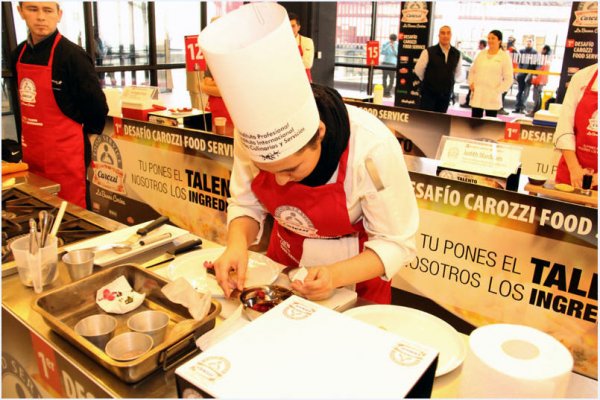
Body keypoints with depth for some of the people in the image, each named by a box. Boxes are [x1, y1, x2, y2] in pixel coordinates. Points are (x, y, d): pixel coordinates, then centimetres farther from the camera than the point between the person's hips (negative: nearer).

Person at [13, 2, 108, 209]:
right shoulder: (20, 53, 7)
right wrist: (27, 140, 14)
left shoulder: (72, 55, -15)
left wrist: (83, 133, -1)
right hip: (31, 153, 7)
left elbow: (96, 105, -12)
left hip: (65, 153, -7)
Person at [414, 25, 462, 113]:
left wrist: (448, 82, 16)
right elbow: (418, 70, -1)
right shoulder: (429, 52, -9)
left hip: (446, 95, 4)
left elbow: (457, 72, 18)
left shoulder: (456, 54, 3)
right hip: (429, 93, -3)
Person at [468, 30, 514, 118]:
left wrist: (497, 91, -11)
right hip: (477, 95, 3)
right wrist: (471, 83, 2)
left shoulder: (505, 57, -1)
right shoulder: (481, 54, 10)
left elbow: (508, 79, -2)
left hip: (492, 97, -3)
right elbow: (472, 71, 17)